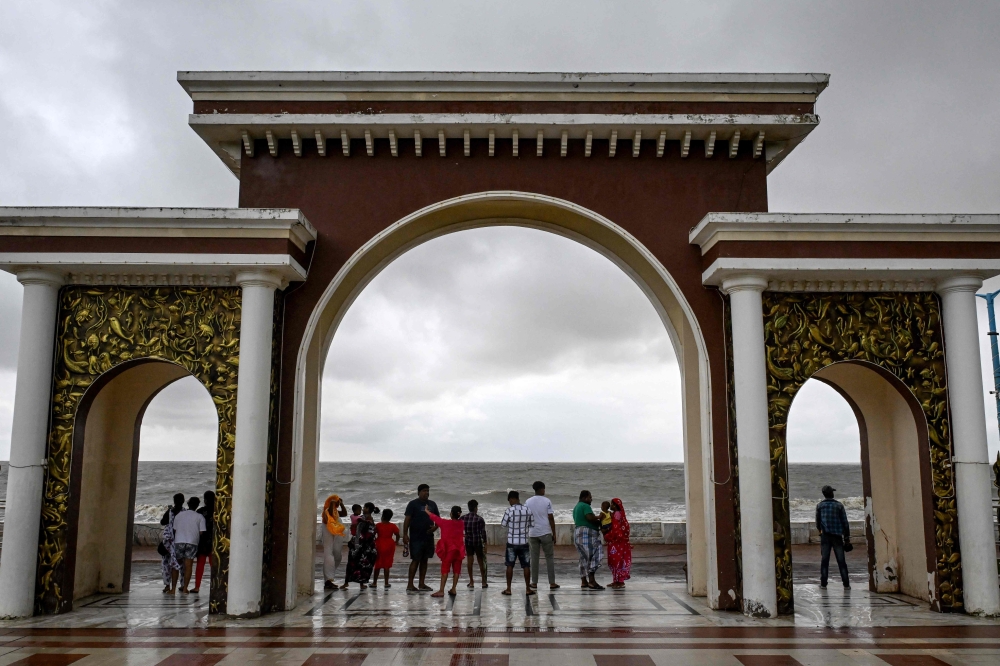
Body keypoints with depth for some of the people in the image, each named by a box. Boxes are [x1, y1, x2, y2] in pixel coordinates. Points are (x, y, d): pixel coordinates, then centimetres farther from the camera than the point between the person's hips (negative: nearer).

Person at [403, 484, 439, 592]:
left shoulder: (432, 504, 12)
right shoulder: (413, 504, -4)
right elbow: (407, 519, -9)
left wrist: (435, 527, -3)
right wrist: (405, 534, -17)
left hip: (428, 537, 6)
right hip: (416, 537, -6)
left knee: (424, 560, 10)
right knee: (416, 560, -7)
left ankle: (422, 584, 16)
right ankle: (410, 585, -3)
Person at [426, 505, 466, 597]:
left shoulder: (446, 523, -11)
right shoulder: (462, 523, 0)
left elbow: (435, 518, 0)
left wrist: (426, 510, 12)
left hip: (449, 550, -4)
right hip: (459, 550, 4)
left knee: (445, 569, -4)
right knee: (456, 570, 8)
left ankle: (441, 591, -8)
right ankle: (453, 589, 10)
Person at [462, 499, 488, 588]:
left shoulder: (463, 518, 0)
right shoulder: (479, 519, -10)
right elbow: (483, 532, -10)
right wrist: (485, 544, -5)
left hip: (468, 542, 2)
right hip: (478, 542, -2)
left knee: (470, 561, 8)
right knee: (481, 561, 7)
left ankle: (471, 582, 9)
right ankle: (484, 582, 11)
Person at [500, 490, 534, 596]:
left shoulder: (509, 510, -13)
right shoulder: (528, 510, -3)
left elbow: (503, 524, -2)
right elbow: (532, 524, 6)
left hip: (512, 542, -2)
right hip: (524, 542, 2)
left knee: (510, 566, 8)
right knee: (526, 566, 9)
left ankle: (508, 589, 11)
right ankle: (528, 589, 12)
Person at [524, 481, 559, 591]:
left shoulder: (527, 502, 4)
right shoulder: (547, 501, -4)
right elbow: (551, 518, -6)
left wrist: (526, 532, 13)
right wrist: (554, 534, 0)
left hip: (532, 533, 2)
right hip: (545, 532, -2)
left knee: (534, 557, 8)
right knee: (549, 557, 5)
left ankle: (534, 583, 9)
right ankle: (552, 583, 4)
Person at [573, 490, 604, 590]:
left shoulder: (576, 507, 21)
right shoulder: (585, 506, -11)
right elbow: (590, 518, -25)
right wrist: (599, 519, -7)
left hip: (578, 533, 10)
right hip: (587, 533, -10)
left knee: (584, 558, 11)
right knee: (592, 557, -11)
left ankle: (584, 582, 11)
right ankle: (591, 581, -16)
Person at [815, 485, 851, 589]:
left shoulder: (819, 506, 3)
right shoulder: (839, 505, -1)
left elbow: (817, 522, 8)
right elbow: (845, 523, -1)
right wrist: (847, 537, 5)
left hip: (825, 536, 1)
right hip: (837, 536, 0)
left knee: (824, 560, 3)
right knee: (841, 561, 3)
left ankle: (823, 584, 1)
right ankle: (846, 584, 2)